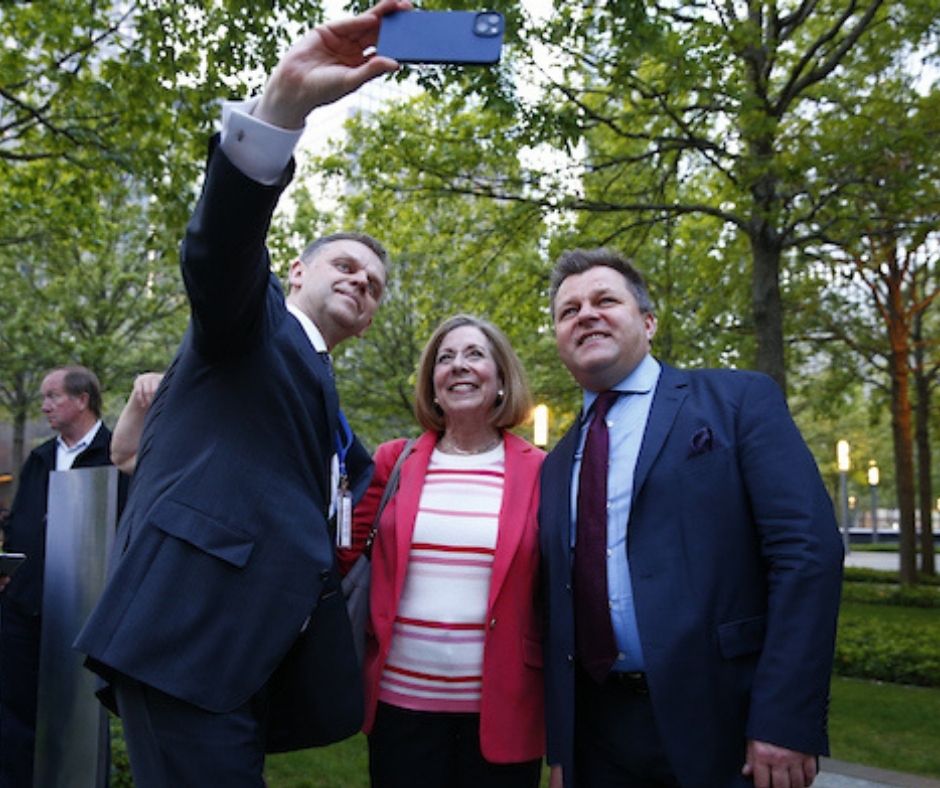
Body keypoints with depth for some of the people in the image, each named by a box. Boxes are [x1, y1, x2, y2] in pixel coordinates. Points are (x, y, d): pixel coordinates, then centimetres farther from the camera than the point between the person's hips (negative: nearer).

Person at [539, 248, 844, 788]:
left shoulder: (740, 400, -3)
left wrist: (785, 721, -18)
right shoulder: (558, 463, 12)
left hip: (723, 725, -4)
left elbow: (808, 550, -12)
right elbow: (560, 610, 13)